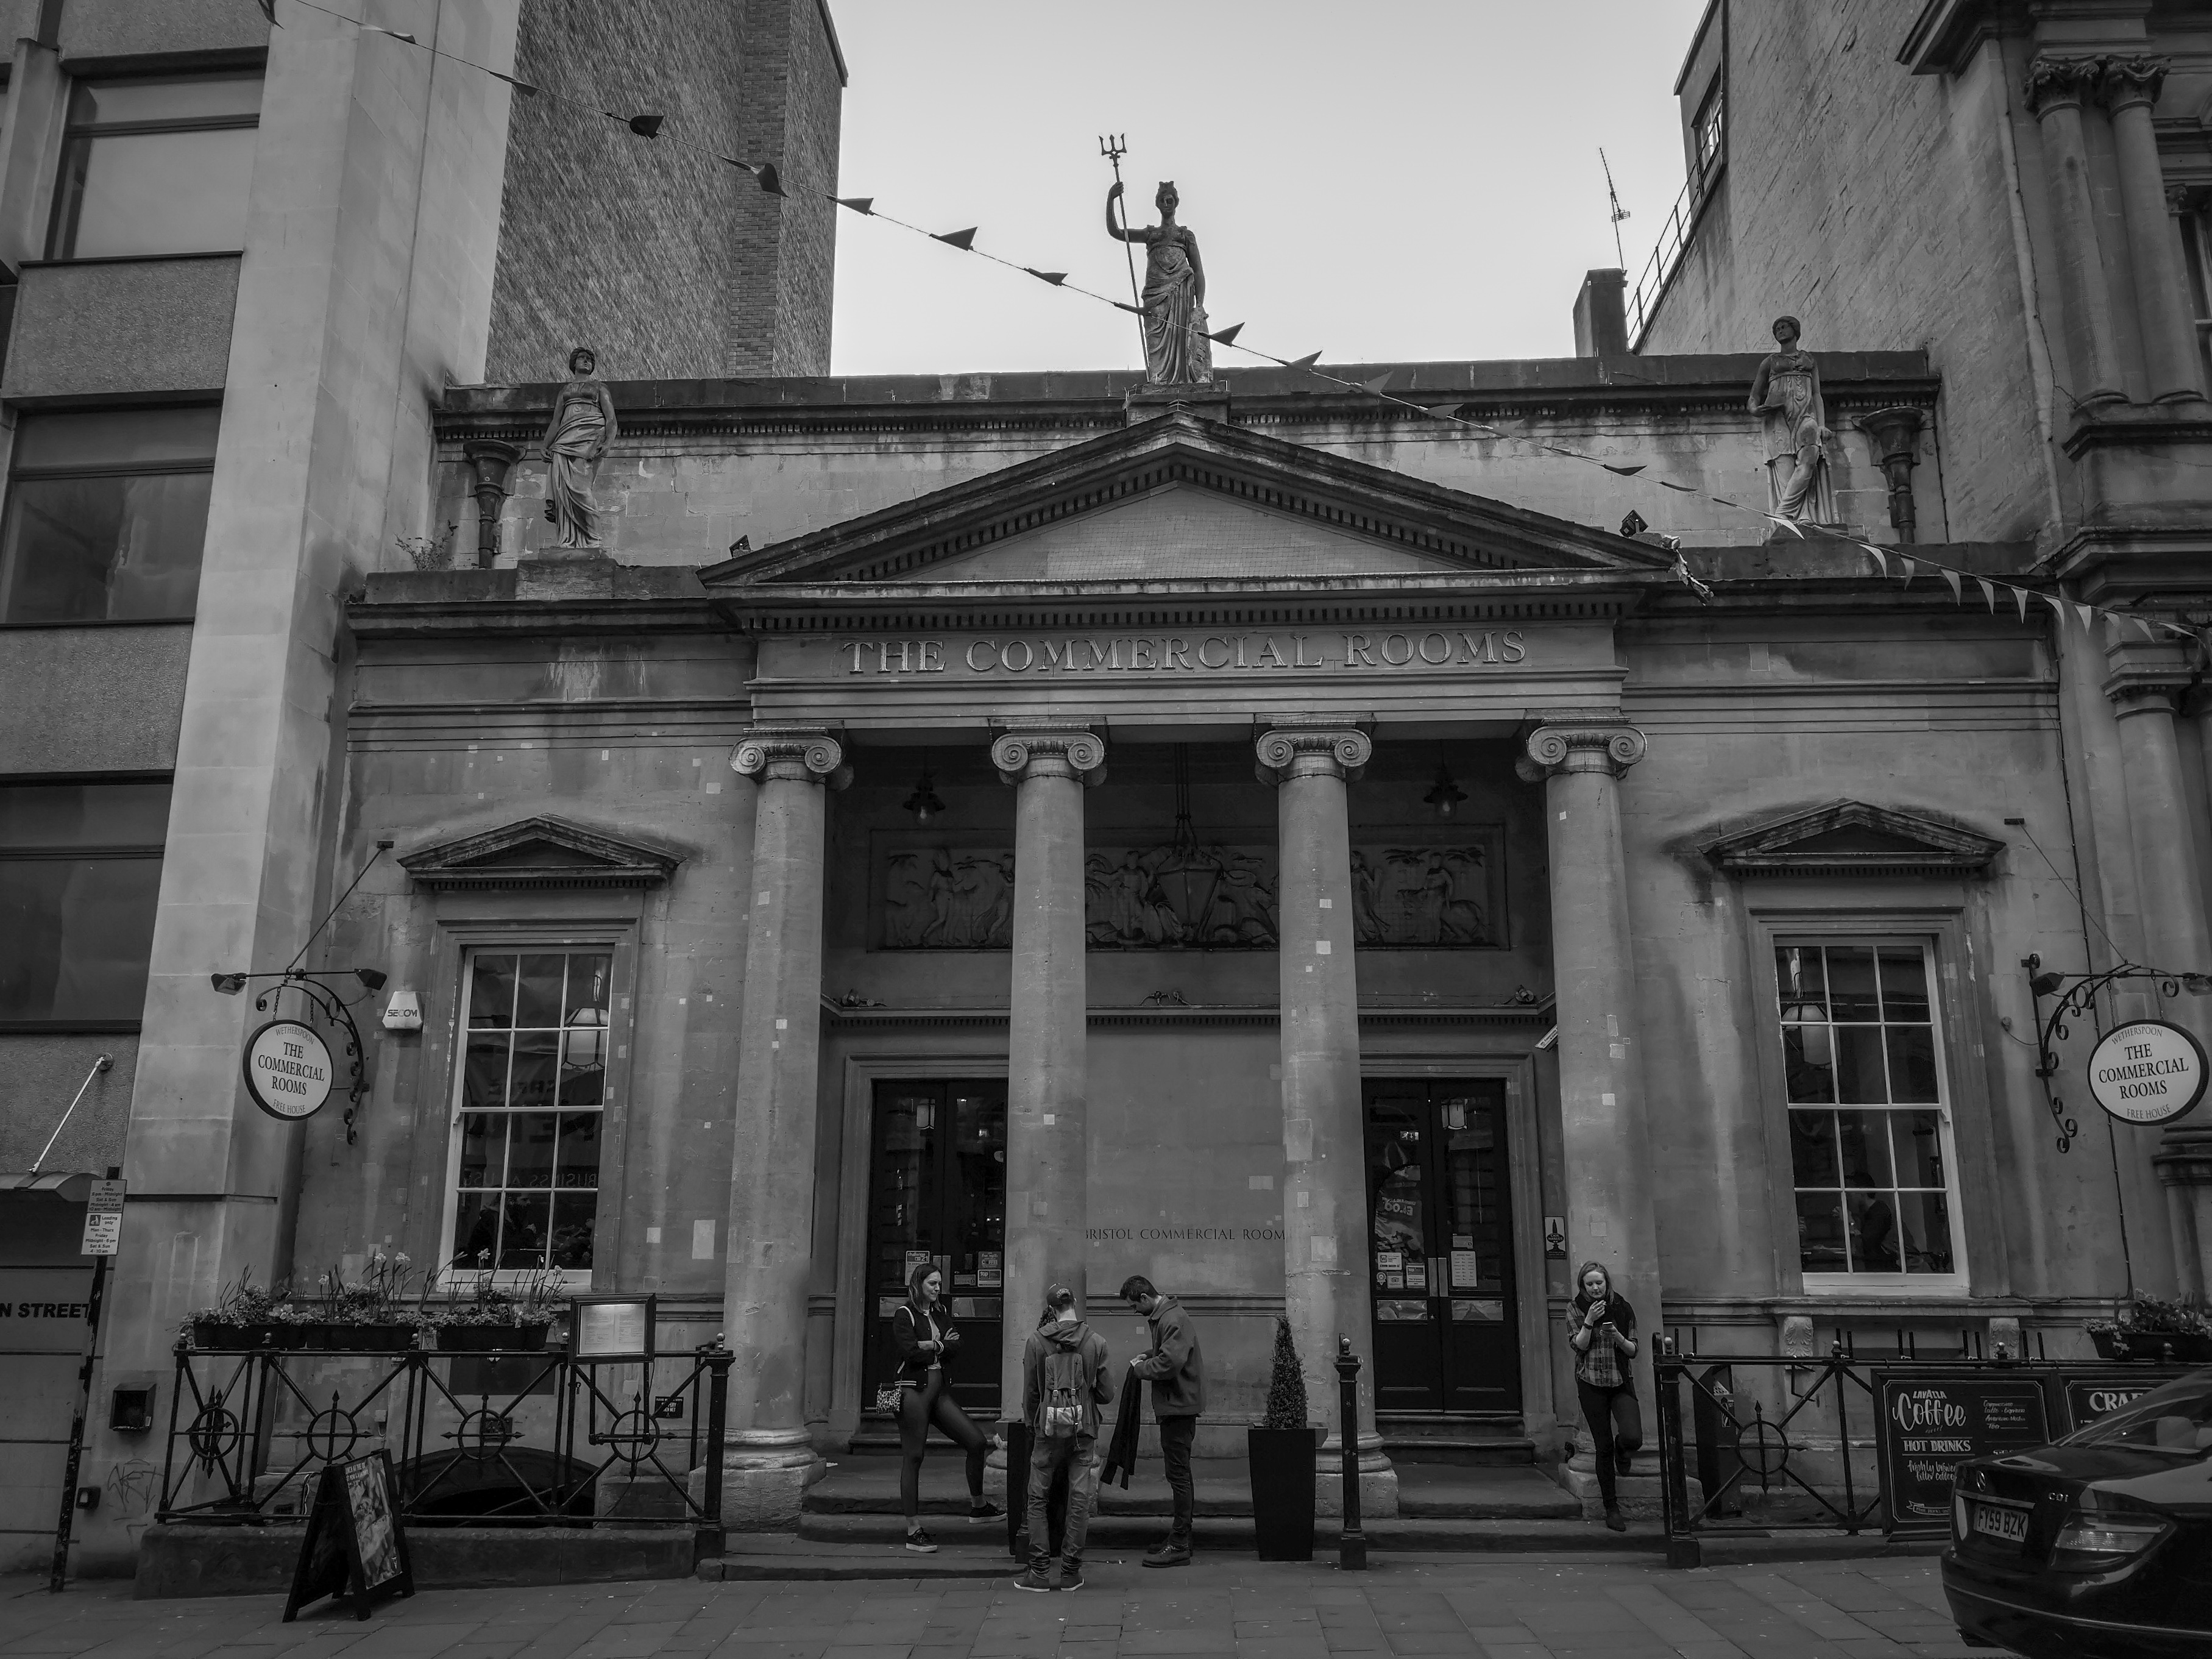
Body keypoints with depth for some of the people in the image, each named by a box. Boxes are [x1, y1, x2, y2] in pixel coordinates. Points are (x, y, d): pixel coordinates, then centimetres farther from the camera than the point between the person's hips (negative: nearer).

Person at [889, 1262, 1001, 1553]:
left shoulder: (942, 1313, 14)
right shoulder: (905, 1314, -7)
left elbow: (955, 1347, 3)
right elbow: (910, 1352, -20)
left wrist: (929, 1346, -13)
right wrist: (941, 1345, -6)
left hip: (938, 1389, 7)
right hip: (913, 1390, -7)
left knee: (976, 1441, 2)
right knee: (912, 1458, -2)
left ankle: (978, 1505, 21)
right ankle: (913, 1531, 4)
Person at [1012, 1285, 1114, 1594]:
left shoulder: (1036, 1341, -5)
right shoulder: (1096, 1342, -4)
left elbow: (1030, 1391, 1)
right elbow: (1106, 1393, -1)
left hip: (1048, 1428, 0)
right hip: (1084, 1429, 0)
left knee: (1038, 1499, 11)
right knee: (1080, 1501, 7)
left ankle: (1038, 1572, 9)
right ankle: (1071, 1572, 10)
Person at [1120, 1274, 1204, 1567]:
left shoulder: (1173, 1320, -19)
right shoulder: (1161, 1316, 14)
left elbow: (1170, 1364, -27)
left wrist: (1141, 1367, -12)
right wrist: (1147, 1356, 10)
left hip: (1179, 1404, -11)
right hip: (1173, 1404, 11)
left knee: (1179, 1474, -6)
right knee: (1178, 1474, 15)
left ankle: (1179, 1546, -2)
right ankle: (1178, 1538, 23)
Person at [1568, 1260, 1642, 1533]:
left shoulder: (1622, 1307, 3)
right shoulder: (1575, 1309, 1)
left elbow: (1633, 1351, 5)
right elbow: (1578, 1345, -8)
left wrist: (1618, 1337, -15)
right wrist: (1590, 1320, -19)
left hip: (1621, 1382, 1)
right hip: (1591, 1384, -1)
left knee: (1633, 1438, -20)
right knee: (1603, 1447, 1)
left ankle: (1621, 1450, 20)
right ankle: (1611, 1509, 15)